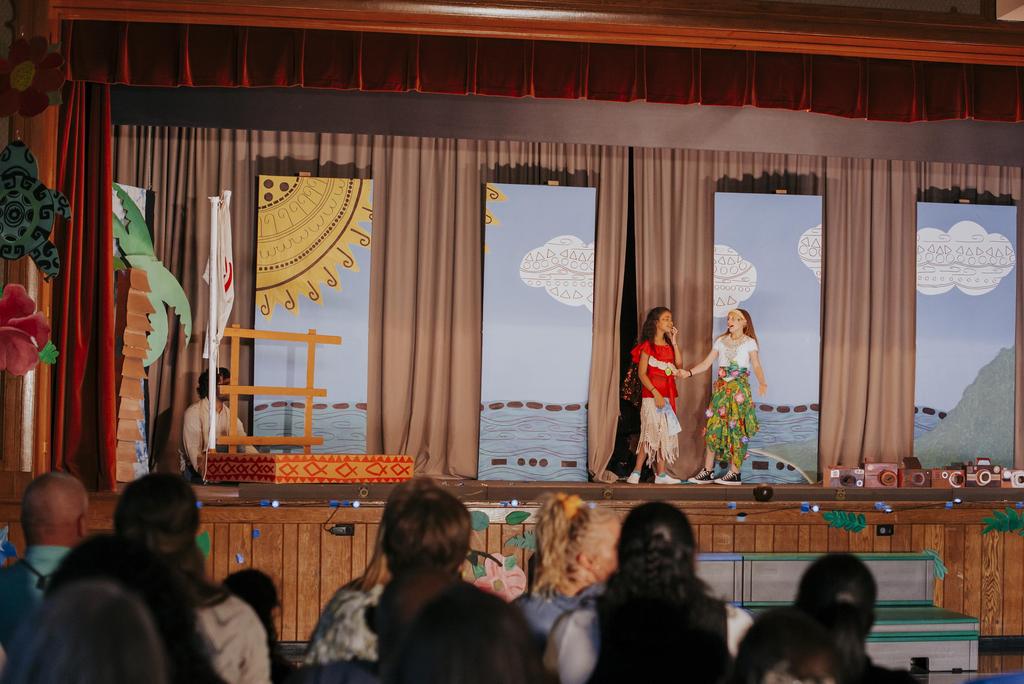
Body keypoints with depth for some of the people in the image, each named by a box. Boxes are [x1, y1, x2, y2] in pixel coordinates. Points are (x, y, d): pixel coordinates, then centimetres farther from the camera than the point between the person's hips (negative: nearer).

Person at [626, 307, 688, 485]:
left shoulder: (669, 345, 14)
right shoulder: (648, 345, -7)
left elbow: (679, 365, 0)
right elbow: (641, 373, -12)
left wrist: (674, 342, -2)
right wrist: (656, 393, -19)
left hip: (667, 396, 7)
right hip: (652, 395, -7)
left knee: (664, 433, 6)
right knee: (651, 433, -8)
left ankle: (661, 474, 8)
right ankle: (636, 472, -3)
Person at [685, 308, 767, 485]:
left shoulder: (749, 342, 0)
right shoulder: (721, 341, 11)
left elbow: (757, 366, -8)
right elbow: (707, 363, 8)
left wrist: (762, 383, -27)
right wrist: (689, 372, -7)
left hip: (740, 389, -4)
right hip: (721, 388, 4)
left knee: (736, 428, -4)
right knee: (713, 427, -1)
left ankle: (734, 472, 0)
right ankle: (707, 471, 2)